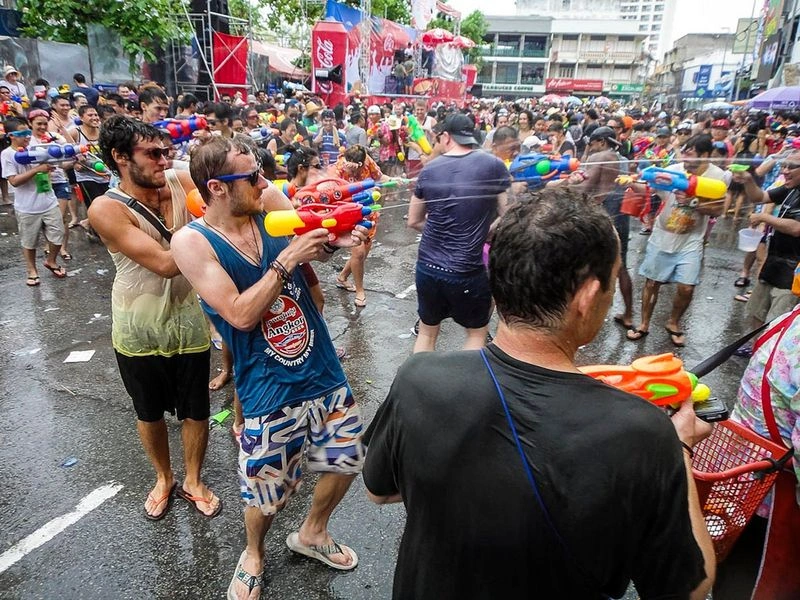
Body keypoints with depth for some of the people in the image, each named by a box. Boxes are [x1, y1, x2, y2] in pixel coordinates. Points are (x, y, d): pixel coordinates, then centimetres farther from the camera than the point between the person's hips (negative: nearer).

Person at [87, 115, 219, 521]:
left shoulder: (180, 182, -7)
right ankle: (164, 479, 46)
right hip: (139, 331, -2)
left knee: (195, 411, 14)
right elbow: (165, 263, -28)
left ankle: (192, 481, 40)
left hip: (188, 323, 2)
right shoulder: (106, 209, -19)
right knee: (149, 413, 19)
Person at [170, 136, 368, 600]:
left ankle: (312, 533, 47)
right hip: (270, 392, -5)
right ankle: (254, 555, 46)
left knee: (347, 460, 19)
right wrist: (288, 260, -23)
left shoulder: (270, 210, -4)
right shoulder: (192, 241, -15)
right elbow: (240, 315, -22)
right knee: (267, 492, 11)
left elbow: (314, 249, 11)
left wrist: (335, 243, -11)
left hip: (325, 374, 5)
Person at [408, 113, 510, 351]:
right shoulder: (493, 165, -6)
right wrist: (481, 233, 10)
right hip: (467, 271, -3)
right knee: (477, 333, 20)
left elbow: (414, 221, 10)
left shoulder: (429, 169, 1)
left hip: (427, 266, 3)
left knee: (427, 331, 22)